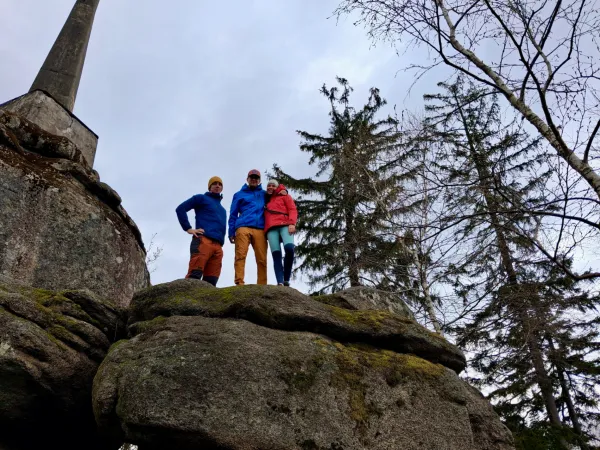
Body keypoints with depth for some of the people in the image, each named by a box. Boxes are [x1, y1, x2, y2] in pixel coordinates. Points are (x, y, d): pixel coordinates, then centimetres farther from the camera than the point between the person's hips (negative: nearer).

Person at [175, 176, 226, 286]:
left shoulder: (222, 209, 33)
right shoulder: (202, 198, 14)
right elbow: (180, 209, 3)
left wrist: (221, 242, 15)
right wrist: (188, 228, -5)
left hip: (218, 246, 6)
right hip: (203, 241, -6)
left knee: (211, 281, -5)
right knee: (194, 275, -19)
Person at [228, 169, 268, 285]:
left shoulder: (264, 194, 28)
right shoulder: (239, 194, 24)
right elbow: (233, 214, 18)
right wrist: (231, 232, 4)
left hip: (260, 230, 1)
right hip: (243, 228, -1)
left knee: (262, 259, -11)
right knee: (240, 256, -18)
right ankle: (239, 283, -26)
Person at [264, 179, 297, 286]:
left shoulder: (284, 196, 23)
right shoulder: (266, 200, 34)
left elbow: (293, 209, 8)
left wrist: (292, 223, -8)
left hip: (284, 225, -3)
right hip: (271, 228, 3)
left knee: (289, 248, -29)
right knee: (276, 254, -15)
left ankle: (286, 279, -19)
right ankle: (280, 283, -29)